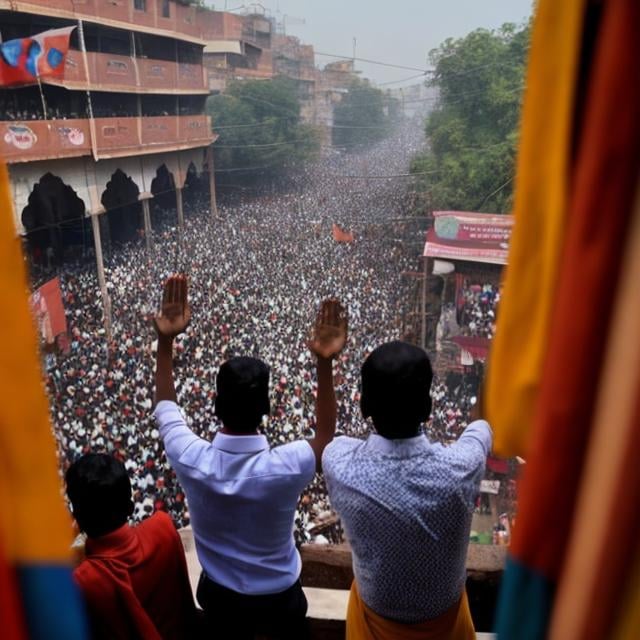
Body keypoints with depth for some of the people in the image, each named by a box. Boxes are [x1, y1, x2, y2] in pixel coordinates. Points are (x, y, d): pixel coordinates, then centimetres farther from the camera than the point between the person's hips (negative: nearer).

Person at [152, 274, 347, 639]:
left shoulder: (192, 460, -29)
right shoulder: (286, 468, -36)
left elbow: (165, 405, -8)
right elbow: (326, 438, -13)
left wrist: (166, 340, -11)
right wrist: (325, 363, -23)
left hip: (220, 594, 2)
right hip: (279, 596, -1)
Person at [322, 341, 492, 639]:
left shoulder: (341, 466, -35)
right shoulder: (460, 469, -34)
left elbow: (325, 433, -7)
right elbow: (480, 427, -7)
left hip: (376, 614, 0)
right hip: (442, 614, 0)